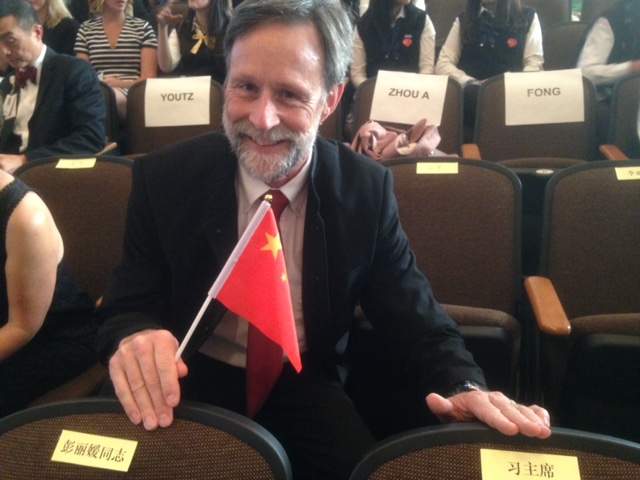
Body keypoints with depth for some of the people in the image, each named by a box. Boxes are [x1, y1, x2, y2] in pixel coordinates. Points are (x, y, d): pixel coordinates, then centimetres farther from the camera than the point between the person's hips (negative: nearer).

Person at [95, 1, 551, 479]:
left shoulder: (367, 189, -10)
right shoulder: (164, 177, -13)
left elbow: (414, 316, -6)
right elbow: (124, 311, -10)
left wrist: (464, 387, -27)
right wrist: (135, 338, -36)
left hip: (304, 383, 1)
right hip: (193, 378, 0)